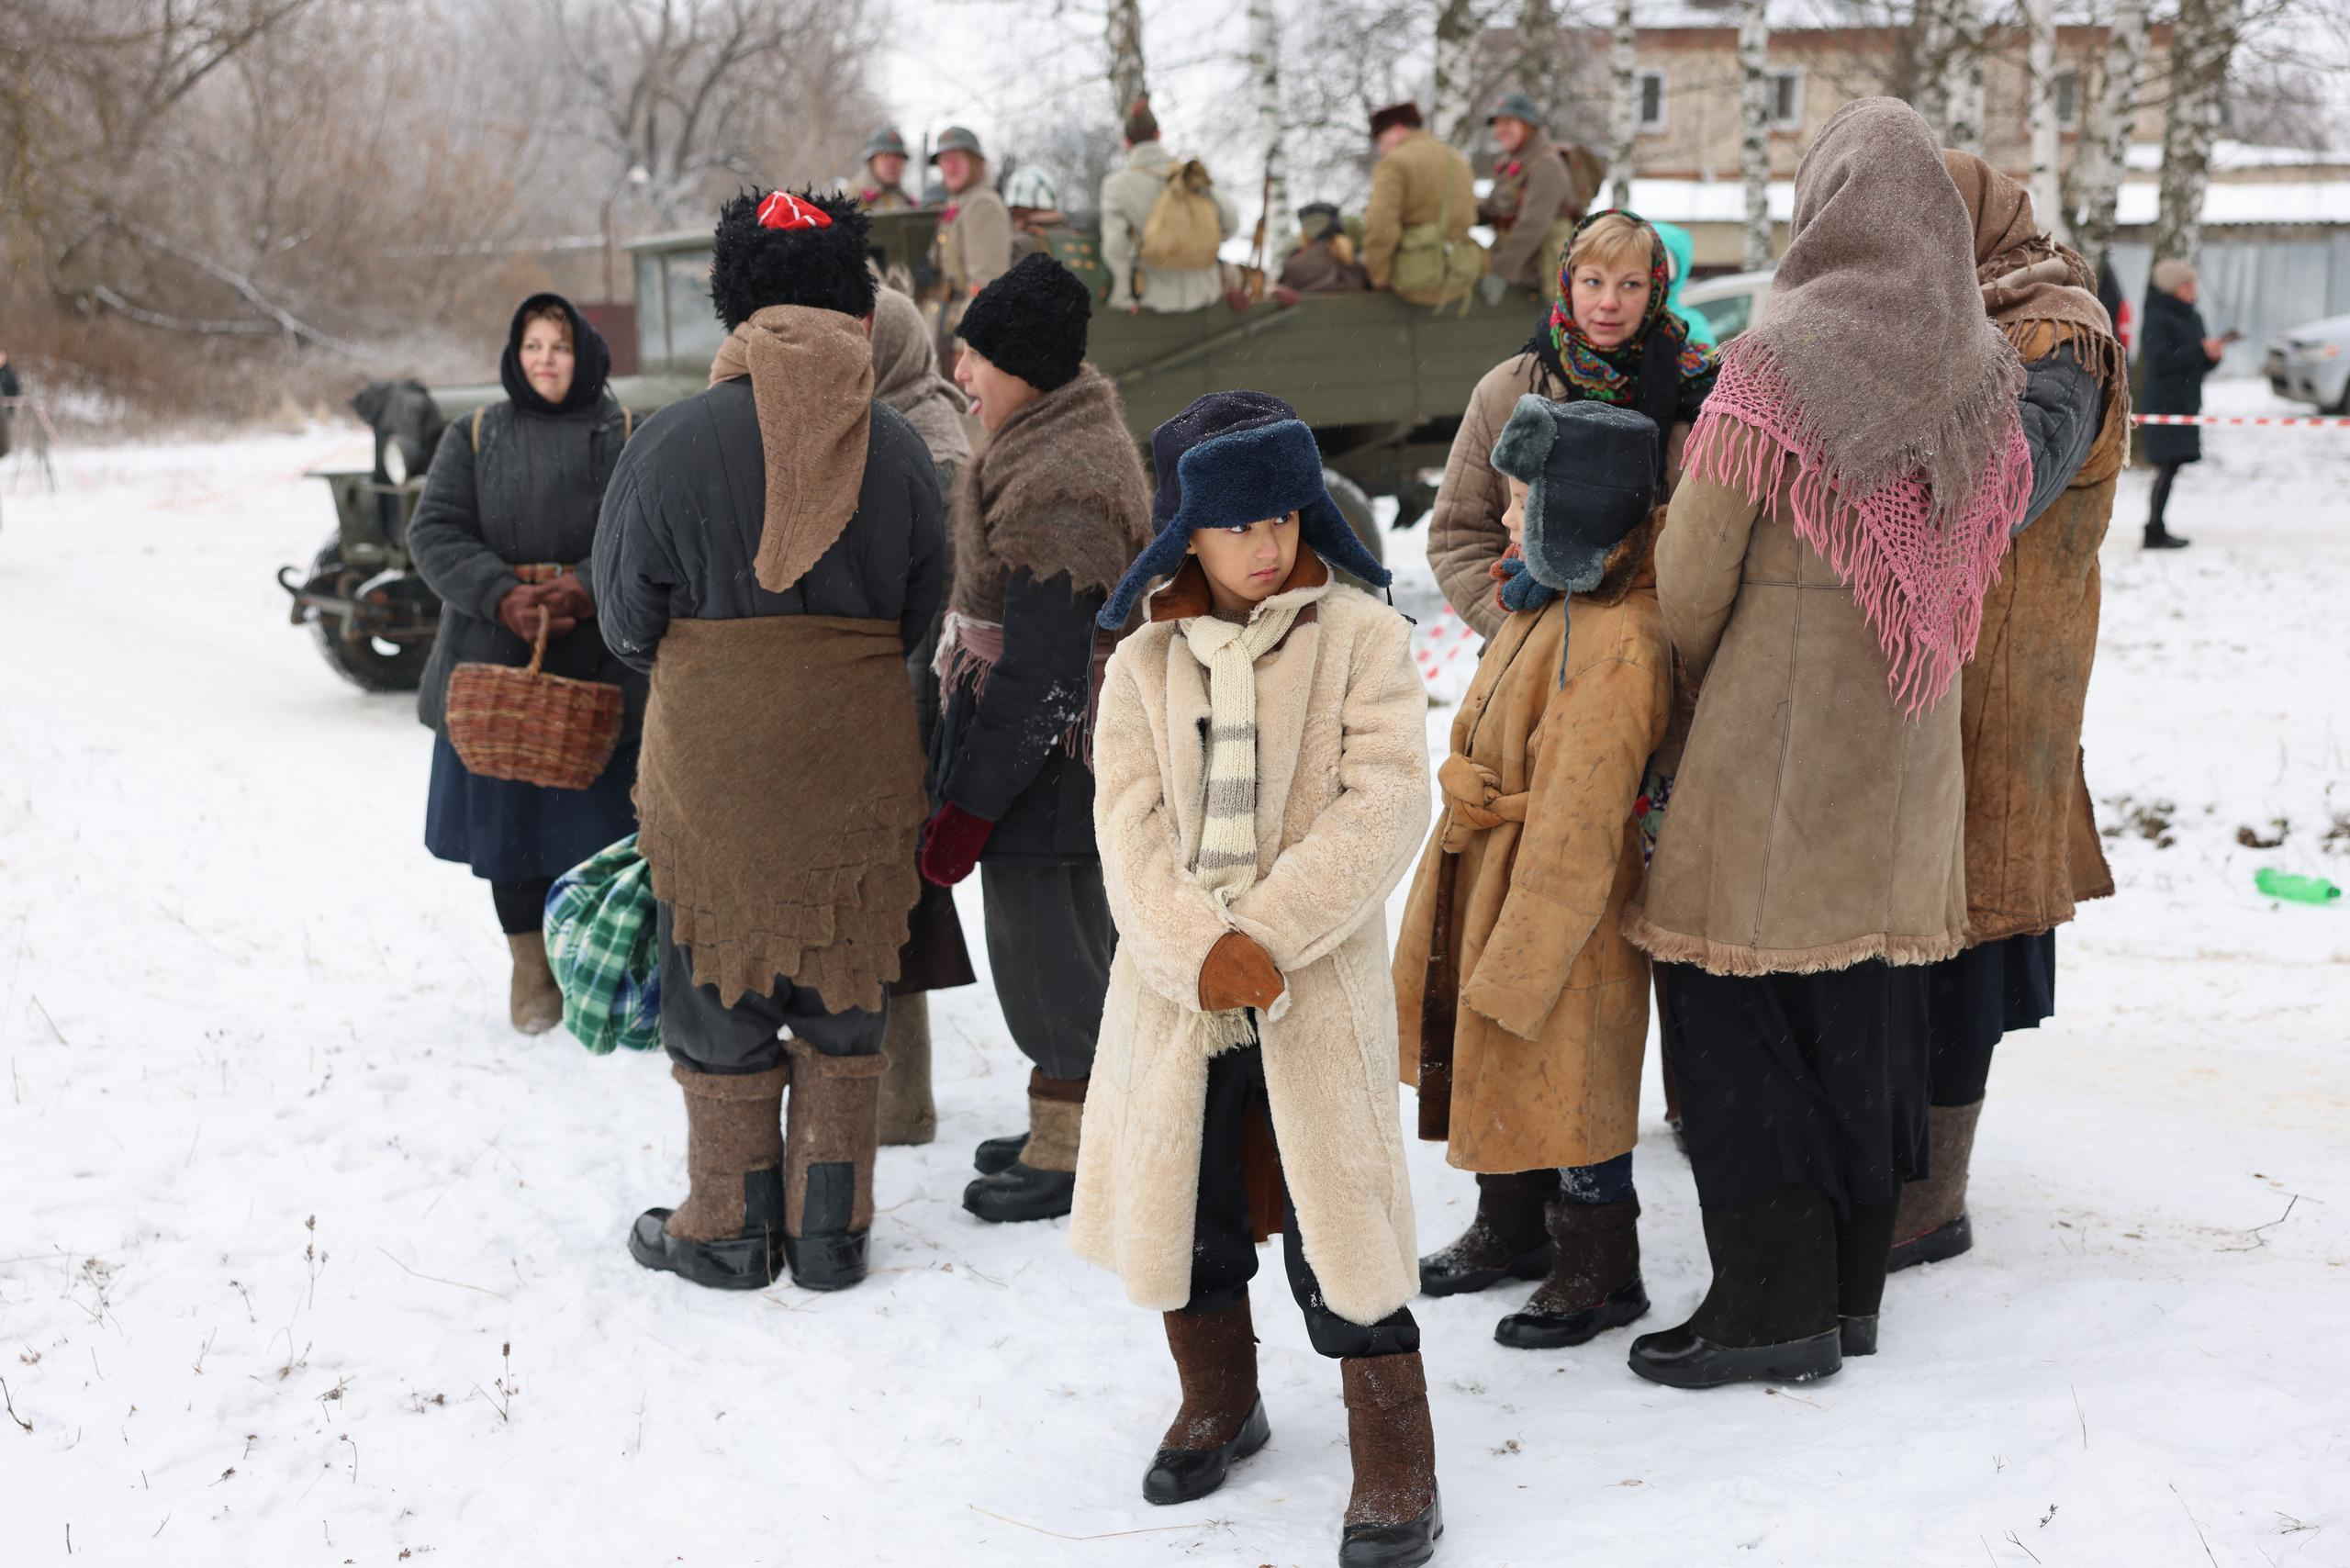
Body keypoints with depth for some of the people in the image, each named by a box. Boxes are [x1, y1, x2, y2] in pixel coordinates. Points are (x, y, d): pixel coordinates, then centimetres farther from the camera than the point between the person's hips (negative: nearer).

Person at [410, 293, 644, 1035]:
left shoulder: (627, 438, 5)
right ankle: (530, 965, 21)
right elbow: (435, 533, -1)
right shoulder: (475, 437, 10)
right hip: (497, 666, 2)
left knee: (598, 818, 0)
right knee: (509, 818, 6)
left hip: (603, 666, -1)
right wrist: (503, 597, -17)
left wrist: (588, 589, -22)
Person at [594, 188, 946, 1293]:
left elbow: (628, 619, -3)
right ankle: (832, 1231, 22)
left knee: (722, 999, 12)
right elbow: (921, 613, 3)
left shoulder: (675, 442, -12)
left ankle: (730, 1231, 22)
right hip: (861, 766, 2)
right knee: (843, 1003, 14)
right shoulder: (898, 447, -5)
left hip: (715, 766, -2)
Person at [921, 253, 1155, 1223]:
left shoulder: (1054, 493, -25)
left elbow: (1041, 674, -26)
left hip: (1047, 764, -10)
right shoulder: (1075, 433, 9)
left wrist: (968, 805, -20)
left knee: (1046, 944, 0)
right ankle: (1067, 1125, 31)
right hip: (1069, 752, 10)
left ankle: (1071, 1155, 12)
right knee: (1078, 937, 18)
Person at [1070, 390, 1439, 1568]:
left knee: (1334, 1216, -4)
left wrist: (1266, 933, -17)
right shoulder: (1144, 665, 6)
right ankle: (1218, 1402, 38)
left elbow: (1385, 803, -11)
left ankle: (1393, 1463, 9)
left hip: (1321, 984, -3)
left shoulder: (1359, 635, -2)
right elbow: (1131, 824, -3)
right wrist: (1200, 948, -19)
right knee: (1186, 1203, 14)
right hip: (1176, 985, 3)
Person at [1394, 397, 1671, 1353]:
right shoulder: (1545, 603, 5)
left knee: (1564, 1083, 5)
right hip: (1488, 880, 9)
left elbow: (1577, 825, -26)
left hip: (1567, 915, -9)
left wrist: (1516, 966, -24)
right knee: (1499, 1073, 22)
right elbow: (1474, 743, 17)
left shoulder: (1619, 646, -26)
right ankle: (1518, 1229, 41)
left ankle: (1599, 1272, 23)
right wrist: (1463, 780, -3)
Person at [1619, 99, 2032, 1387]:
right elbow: (1972, 551, 9)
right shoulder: (1983, 370, 3)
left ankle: (1772, 1305, 4)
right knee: (1871, 1003, 13)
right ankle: (1853, 1287, 23)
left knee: (1733, 1002, 2)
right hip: (1908, 744, 6)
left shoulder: (1776, 362, -14)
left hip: (1774, 727, -6)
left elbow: (1694, 569, -8)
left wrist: (1689, 680, 9)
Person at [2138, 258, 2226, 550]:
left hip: (2186, 401, 8)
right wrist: (2201, 350, -21)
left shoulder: (2193, 317, 16)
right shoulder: (2158, 318, -10)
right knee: (2169, 464, -13)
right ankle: (2155, 531, -12)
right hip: (2164, 402, -8)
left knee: (2171, 465, 7)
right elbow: (2160, 359, -20)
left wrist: (2213, 353, -4)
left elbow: (2201, 364, 18)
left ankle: (2156, 528, 13)